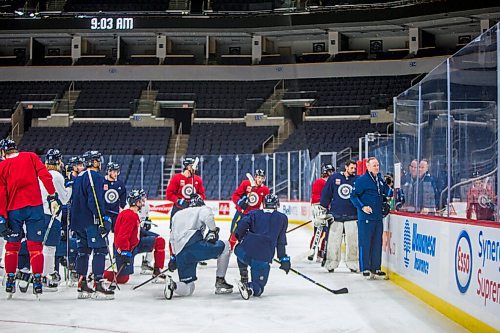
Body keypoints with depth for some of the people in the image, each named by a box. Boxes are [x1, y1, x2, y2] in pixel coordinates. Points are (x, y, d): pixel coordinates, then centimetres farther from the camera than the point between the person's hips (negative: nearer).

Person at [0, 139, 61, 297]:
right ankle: (37, 280, -4)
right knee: (35, 245, 2)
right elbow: (45, 176, -7)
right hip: (35, 206, 0)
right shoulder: (31, 157, 6)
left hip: (14, 209, 0)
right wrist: (53, 197, -6)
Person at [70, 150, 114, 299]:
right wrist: (102, 220, -19)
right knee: (100, 250, -7)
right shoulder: (96, 177, -11)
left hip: (78, 221, 9)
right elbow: (95, 201, -20)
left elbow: (74, 201, 22)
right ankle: (98, 284, -13)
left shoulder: (79, 177, 18)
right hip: (92, 221, -9)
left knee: (83, 251, 12)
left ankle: (82, 285, 13)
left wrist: (74, 223, 27)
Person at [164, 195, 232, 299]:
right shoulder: (203, 209, 15)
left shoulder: (176, 215, 34)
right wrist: (213, 230, 0)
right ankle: (220, 281, 11)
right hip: (195, 246, -6)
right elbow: (207, 216, -11)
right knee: (225, 245, 16)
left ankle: (172, 285, -19)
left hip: (180, 255, 6)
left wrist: (174, 257, 35)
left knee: (188, 289, 13)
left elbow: (172, 238, 32)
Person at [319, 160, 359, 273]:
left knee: (352, 241, -1)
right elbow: (326, 193, 8)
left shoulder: (357, 180, 4)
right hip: (336, 215, 0)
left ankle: (353, 264, 8)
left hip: (352, 216, 0)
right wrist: (323, 209, 6)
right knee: (333, 241, 0)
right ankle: (331, 264, 8)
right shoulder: (334, 178, 3)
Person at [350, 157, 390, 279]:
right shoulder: (362, 180, -7)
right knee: (365, 243, -3)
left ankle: (376, 268, 17)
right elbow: (353, 196, -7)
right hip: (365, 217, -7)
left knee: (377, 243, 9)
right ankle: (365, 268, 3)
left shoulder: (380, 179, 13)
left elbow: (386, 193, 20)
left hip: (378, 216, 7)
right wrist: (362, 207, -16)